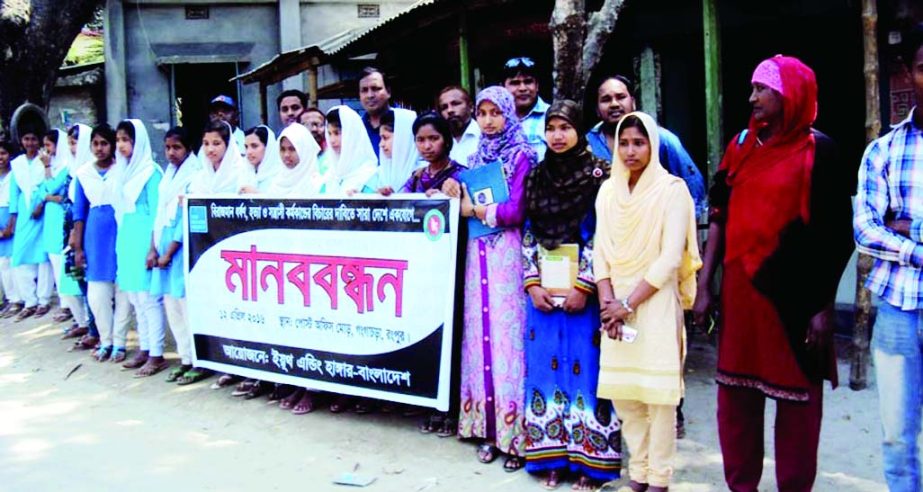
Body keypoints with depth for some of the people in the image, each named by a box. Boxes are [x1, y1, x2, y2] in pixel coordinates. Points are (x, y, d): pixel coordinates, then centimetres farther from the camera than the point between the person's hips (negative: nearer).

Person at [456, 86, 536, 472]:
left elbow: (516, 211, -14)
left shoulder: (521, 156, -3)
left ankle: (515, 433, 3)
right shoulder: (476, 158, 17)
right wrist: (454, 193, -4)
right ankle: (488, 428, 14)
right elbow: (466, 204, 14)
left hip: (507, 255, -6)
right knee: (481, 335, 6)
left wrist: (474, 210, -6)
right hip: (478, 254, 6)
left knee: (507, 333, -5)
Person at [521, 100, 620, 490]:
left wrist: (583, 285, -13)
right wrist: (532, 284, -1)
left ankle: (589, 459, 9)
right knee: (547, 365, 6)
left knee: (584, 365, -1)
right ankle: (553, 457, 15)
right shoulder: (536, 176, 11)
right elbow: (528, 235, 9)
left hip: (584, 288, -4)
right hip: (543, 289, 4)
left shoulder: (598, 173, -2)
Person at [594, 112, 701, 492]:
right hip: (618, 305, 5)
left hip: (656, 302, -4)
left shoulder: (672, 189, -7)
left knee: (659, 394, -1)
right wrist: (608, 303, -8)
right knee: (622, 393, 7)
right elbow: (601, 251, 5)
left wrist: (629, 304, -14)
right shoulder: (608, 191, 8)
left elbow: (671, 258, -13)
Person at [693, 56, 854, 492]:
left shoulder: (817, 151, -4)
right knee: (736, 393, 11)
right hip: (740, 289, 5)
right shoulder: (741, 146, 9)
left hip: (794, 292, -4)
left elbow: (835, 237, -6)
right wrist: (704, 285, 5)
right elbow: (720, 218, 9)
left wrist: (823, 308, -10)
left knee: (796, 396, 6)